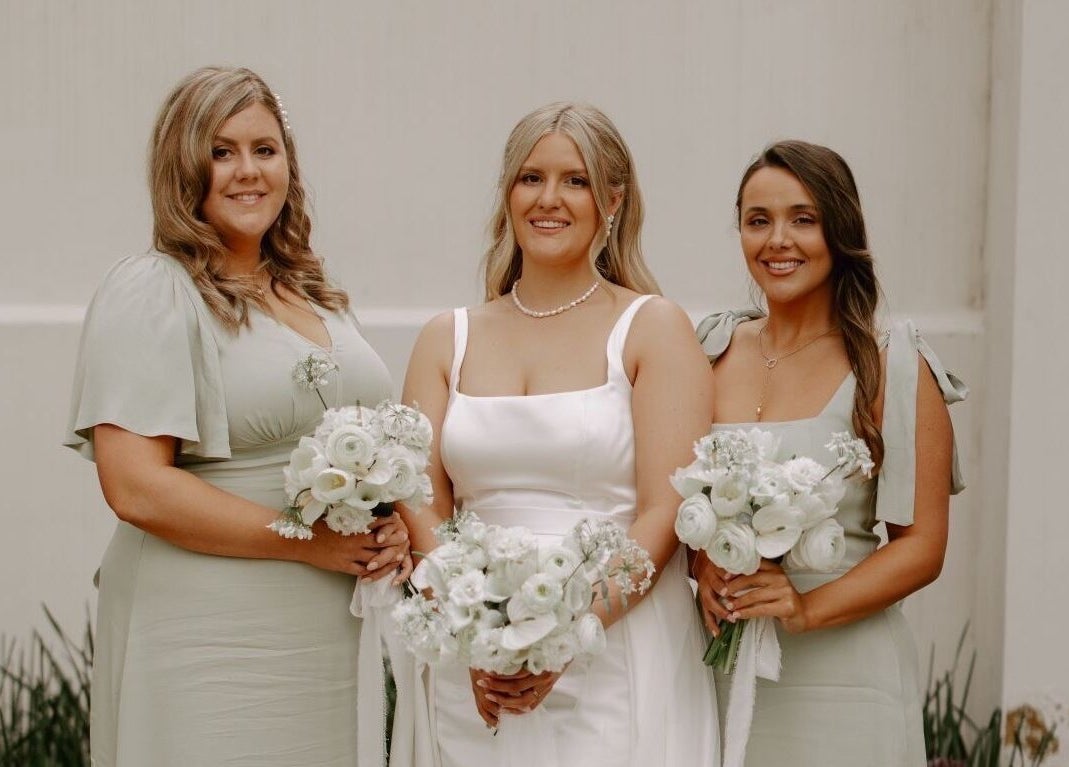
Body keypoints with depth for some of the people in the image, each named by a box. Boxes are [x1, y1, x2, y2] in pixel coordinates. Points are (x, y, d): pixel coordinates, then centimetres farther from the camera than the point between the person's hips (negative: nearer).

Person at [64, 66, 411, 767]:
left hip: (336, 634, 7)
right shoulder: (153, 293, -9)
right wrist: (308, 542, -16)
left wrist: (391, 526, 3)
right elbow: (135, 487, -18)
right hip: (214, 648, -7)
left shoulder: (318, 295, 14)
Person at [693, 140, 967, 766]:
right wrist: (703, 565, -10)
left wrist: (806, 608, -20)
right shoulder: (713, 353, 7)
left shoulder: (892, 368, -4)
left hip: (843, 675, -3)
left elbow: (922, 547, -7)